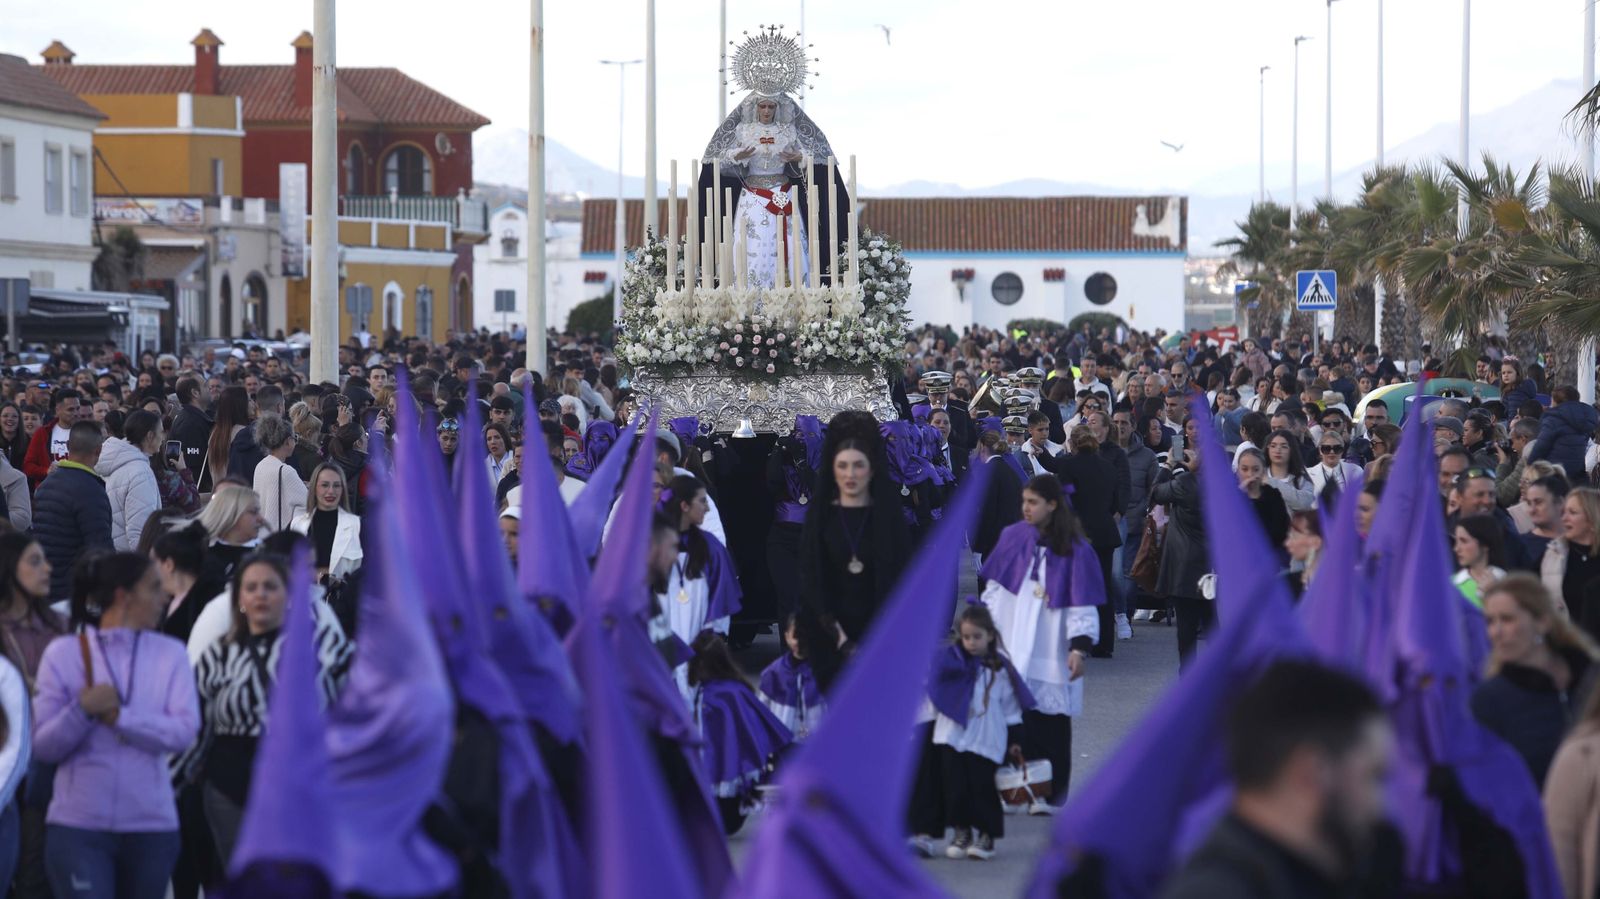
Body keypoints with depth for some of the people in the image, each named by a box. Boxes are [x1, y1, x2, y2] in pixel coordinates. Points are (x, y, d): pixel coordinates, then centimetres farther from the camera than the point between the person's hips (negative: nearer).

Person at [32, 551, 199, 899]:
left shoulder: (170, 653, 5)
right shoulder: (63, 653, 0)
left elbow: (185, 729, -8)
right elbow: (42, 747, -4)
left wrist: (120, 717, -17)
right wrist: (83, 711, -20)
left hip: (151, 825, 3)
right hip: (77, 826, -3)